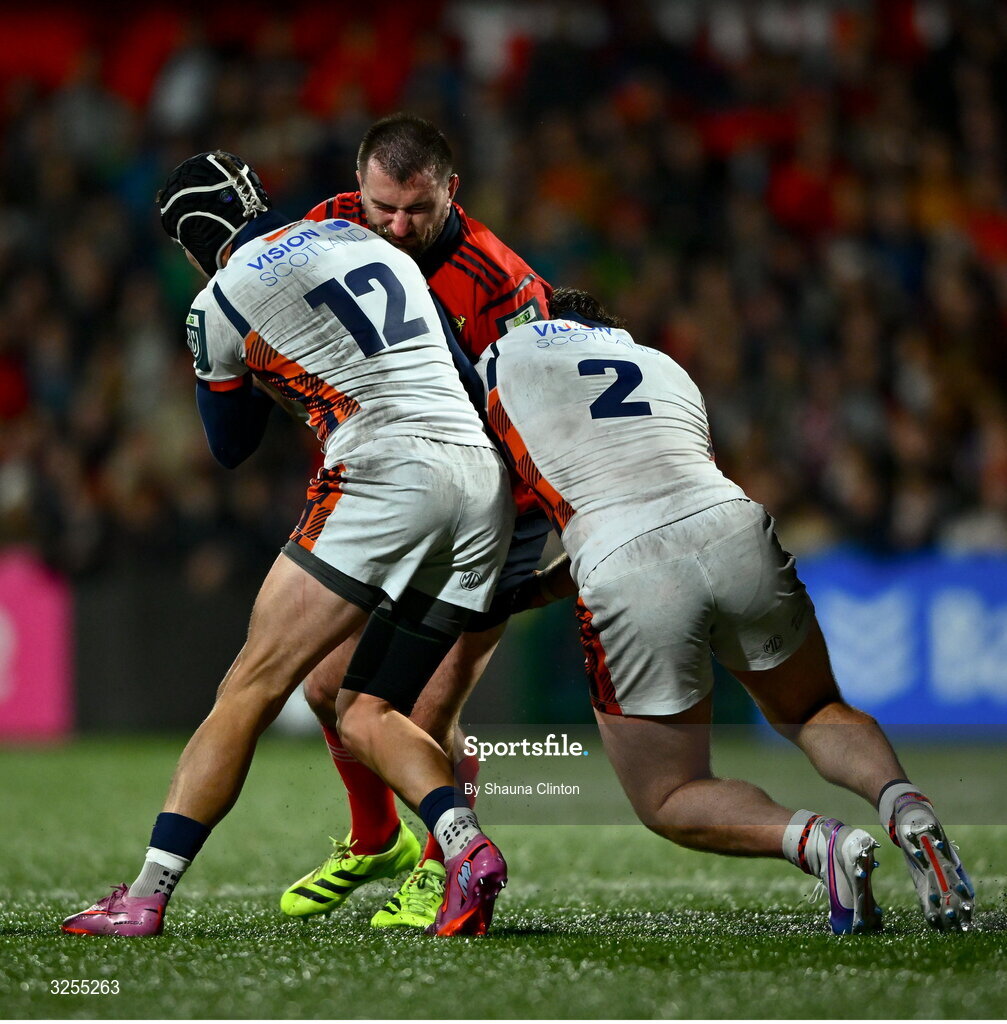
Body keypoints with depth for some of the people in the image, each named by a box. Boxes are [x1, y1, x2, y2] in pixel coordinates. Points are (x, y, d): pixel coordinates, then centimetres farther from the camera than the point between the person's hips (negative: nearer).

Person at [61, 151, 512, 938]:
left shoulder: (222, 302, 6)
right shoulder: (365, 238, 23)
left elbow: (231, 446, 21)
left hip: (388, 474, -6)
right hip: (484, 471, 6)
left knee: (253, 686, -3)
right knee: (366, 716, 12)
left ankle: (147, 895, -7)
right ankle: (465, 848, -14)